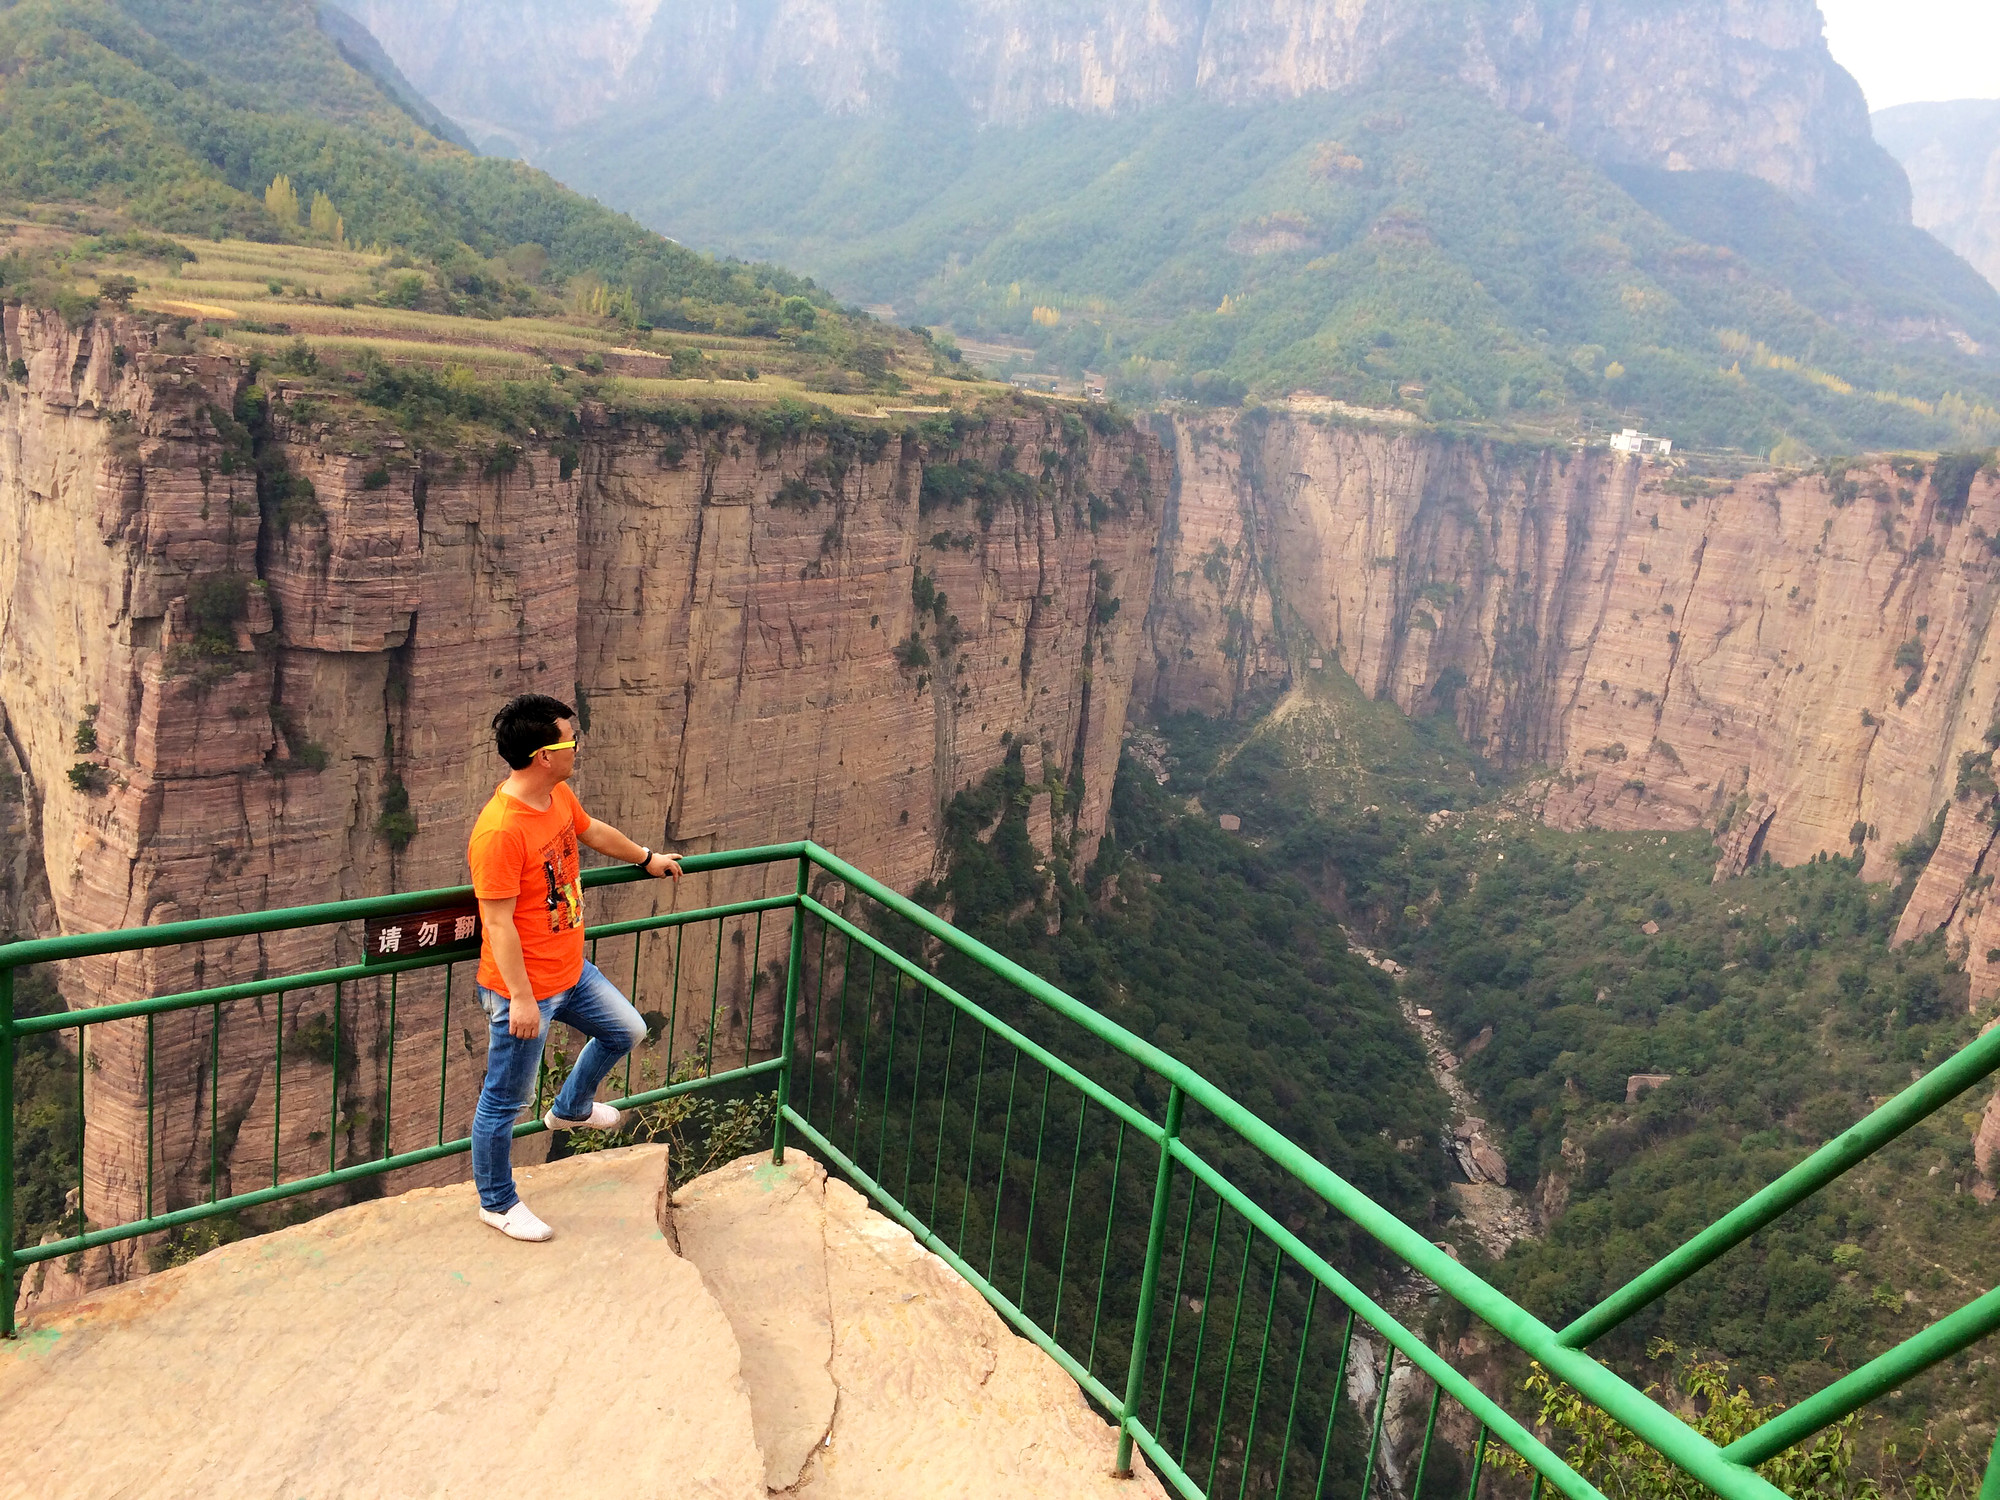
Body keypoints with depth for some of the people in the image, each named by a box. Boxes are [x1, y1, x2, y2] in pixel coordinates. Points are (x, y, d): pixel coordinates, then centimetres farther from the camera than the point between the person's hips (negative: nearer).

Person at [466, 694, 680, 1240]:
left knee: (627, 1032, 24)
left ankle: (570, 1109, 49)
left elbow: (592, 830, 20)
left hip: (570, 972, 9)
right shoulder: (500, 831, -30)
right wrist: (520, 999, -22)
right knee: (505, 1101, 10)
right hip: (525, 990, -9)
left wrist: (647, 858, 35)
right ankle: (497, 1202, 30)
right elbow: (498, 923, -26)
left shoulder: (559, 796, -2)